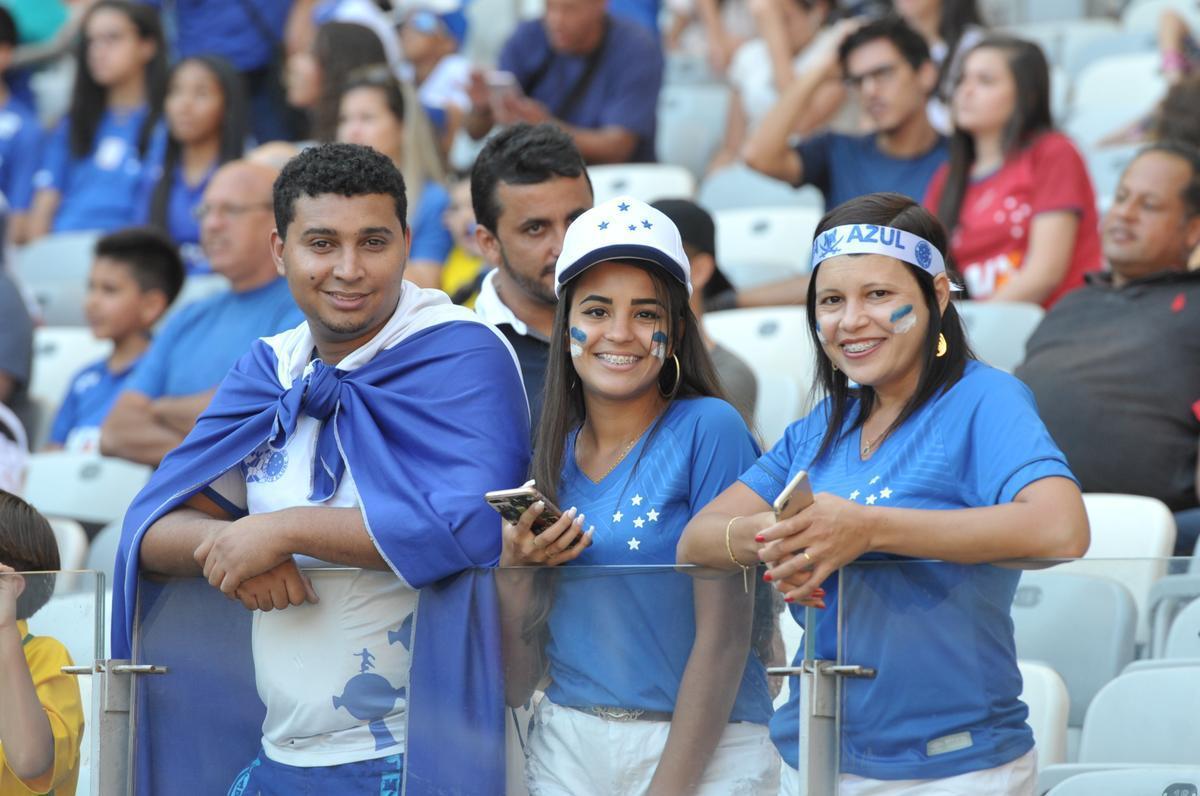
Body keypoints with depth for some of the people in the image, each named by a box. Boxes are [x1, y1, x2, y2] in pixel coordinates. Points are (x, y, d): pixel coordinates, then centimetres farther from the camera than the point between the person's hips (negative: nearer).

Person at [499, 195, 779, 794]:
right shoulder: (548, 454, 6)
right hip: (565, 747, 4)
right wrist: (513, 575, -9)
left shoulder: (708, 430, -7)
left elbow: (724, 637, -11)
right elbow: (515, 686, 8)